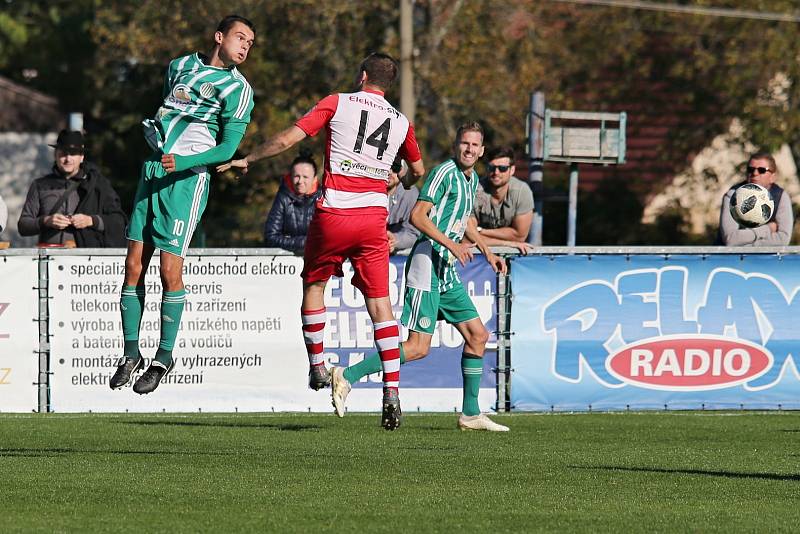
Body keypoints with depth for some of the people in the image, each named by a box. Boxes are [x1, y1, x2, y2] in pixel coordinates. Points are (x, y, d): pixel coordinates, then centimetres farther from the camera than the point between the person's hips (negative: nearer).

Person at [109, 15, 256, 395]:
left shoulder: (238, 88, 0)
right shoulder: (180, 66, 17)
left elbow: (227, 148, -5)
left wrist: (182, 162, -17)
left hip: (187, 177, -5)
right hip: (153, 169, 5)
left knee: (170, 269, -10)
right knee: (134, 266, 0)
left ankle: (164, 357, 3)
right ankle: (131, 355, 9)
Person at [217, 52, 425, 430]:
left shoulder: (337, 103, 1)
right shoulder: (401, 122, 11)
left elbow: (287, 139, -4)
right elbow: (418, 170, 28)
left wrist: (246, 159, 10)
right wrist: (407, 182, 51)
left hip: (333, 214, -3)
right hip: (374, 216, 3)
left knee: (313, 284, 20)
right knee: (379, 299, 2)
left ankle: (317, 365, 24)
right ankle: (392, 391, -7)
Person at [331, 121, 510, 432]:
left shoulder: (472, 179, 18)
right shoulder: (445, 172, -11)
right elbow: (417, 215, -18)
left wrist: (486, 251, 30)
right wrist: (450, 244, -24)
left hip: (447, 269, 9)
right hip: (428, 262, -9)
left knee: (477, 336, 8)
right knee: (418, 347, -14)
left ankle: (470, 414, 14)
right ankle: (348, 376, -11)